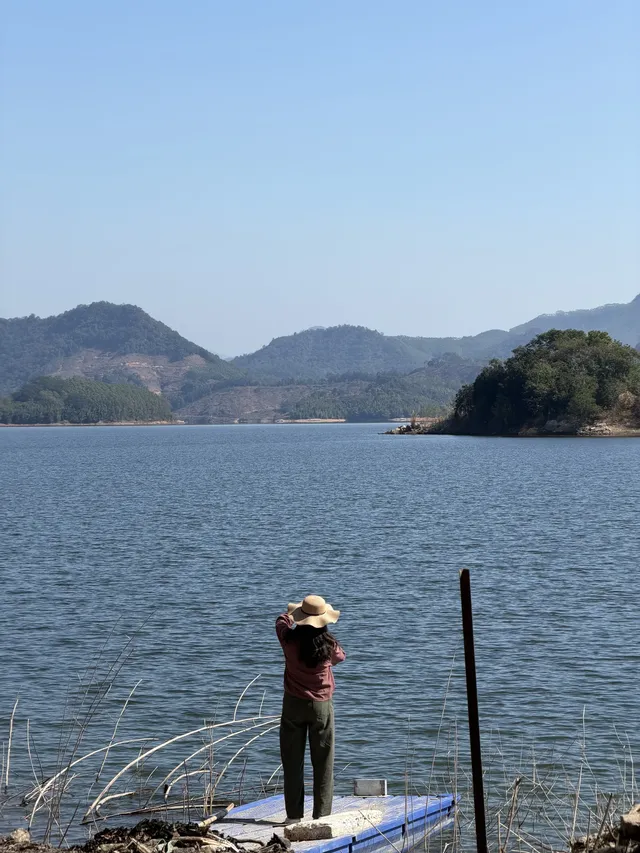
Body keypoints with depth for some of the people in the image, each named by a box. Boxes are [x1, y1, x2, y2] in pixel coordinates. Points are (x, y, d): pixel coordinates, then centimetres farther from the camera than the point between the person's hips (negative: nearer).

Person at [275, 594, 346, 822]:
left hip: (294, 704, 1)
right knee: (323, 763, 8)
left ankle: (294, 814, 9)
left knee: (292, 761, 8)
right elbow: (340, 657, 11)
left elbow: (281, 620, 11)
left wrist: (294, 612, 30)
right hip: (321, 705, -1)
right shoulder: (329, 645, -14)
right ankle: (321, 814, 9)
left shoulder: (289, 639, -13)